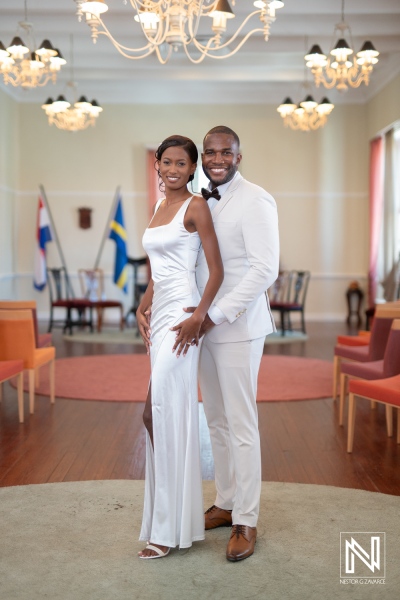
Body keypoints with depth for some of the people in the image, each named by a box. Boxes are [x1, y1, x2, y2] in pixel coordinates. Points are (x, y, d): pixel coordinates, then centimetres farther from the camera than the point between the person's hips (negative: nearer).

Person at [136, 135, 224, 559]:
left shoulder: (196, 206, -5)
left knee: (159, 412, -11)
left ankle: (169, 527, -1)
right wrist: (142, 307, 8)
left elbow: (217, 270, -10)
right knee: (170, 413, 10)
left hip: (182, 314, -8)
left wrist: (198, 316, -20)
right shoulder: (159, 207, 18)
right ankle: (171, 518, 22)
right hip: (159, 314, 8)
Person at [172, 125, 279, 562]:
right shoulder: (203, 202, 12)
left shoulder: (255, 202, -12)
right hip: (207, 326, 8)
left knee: (241, 425, 0)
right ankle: (226, 503, 30)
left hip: (238, 328, -7)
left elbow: (265, 270, -19)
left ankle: (246, 521, 13)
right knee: (215, 421, 15)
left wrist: (216, 315, -21)